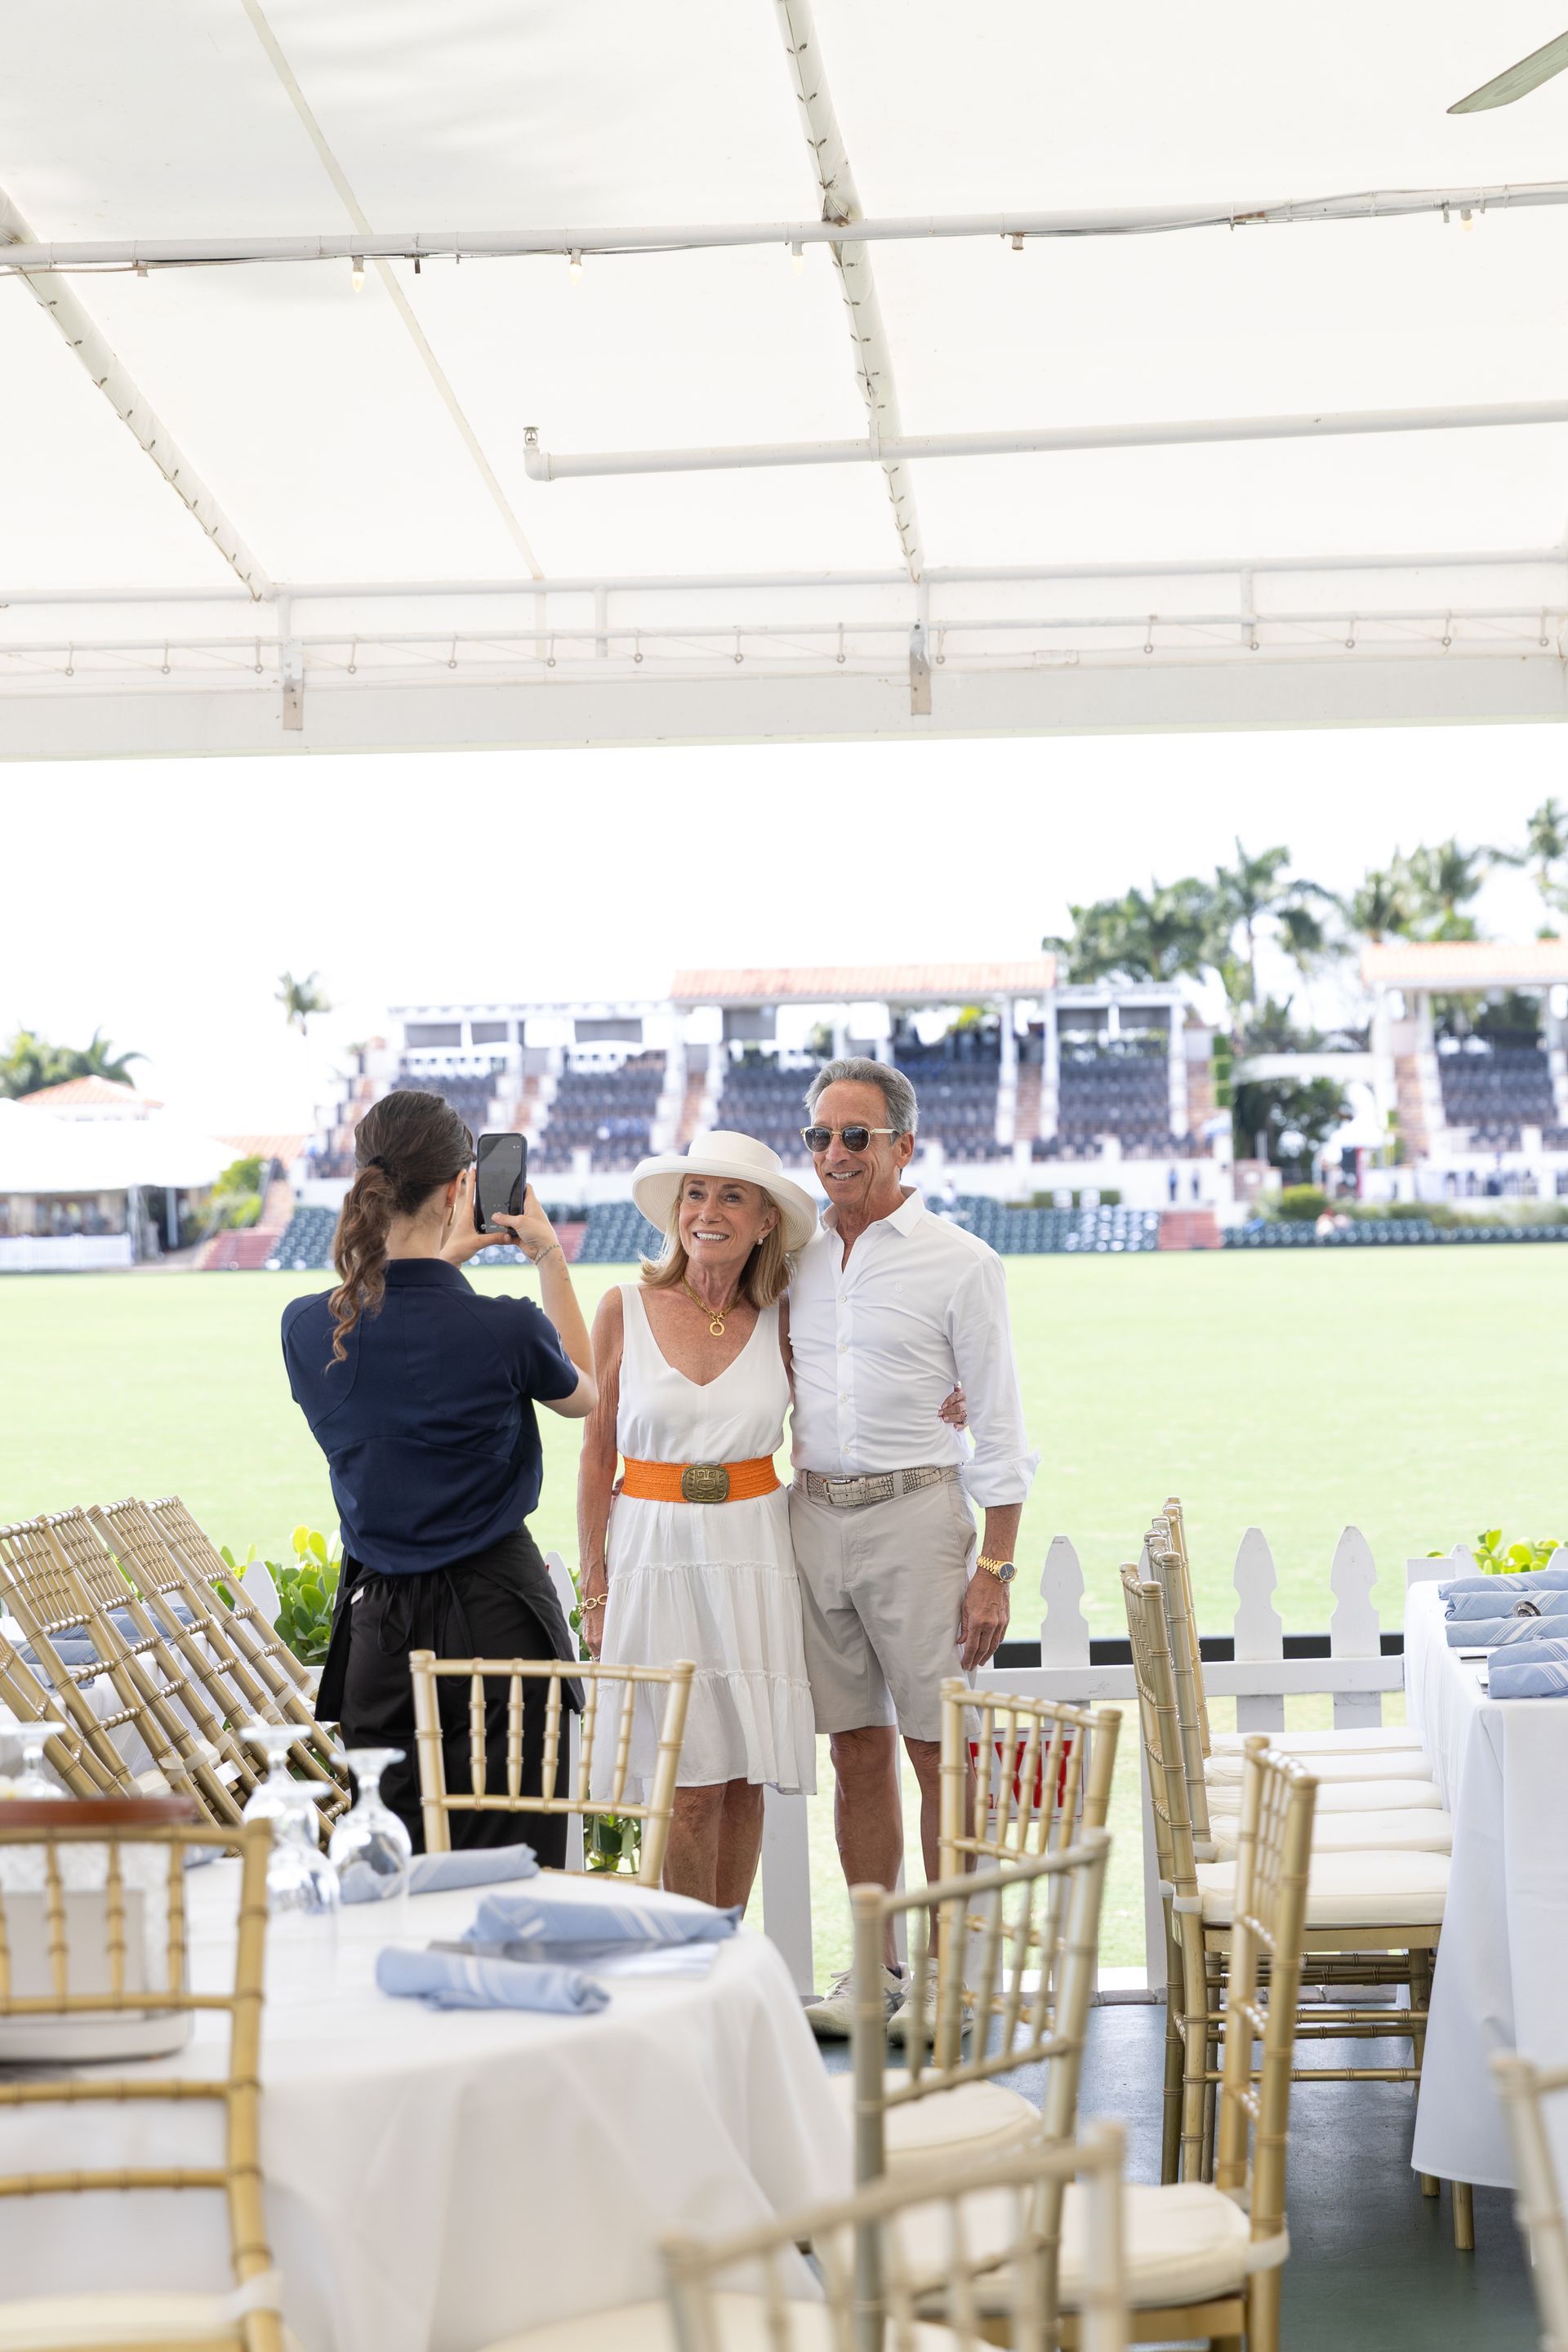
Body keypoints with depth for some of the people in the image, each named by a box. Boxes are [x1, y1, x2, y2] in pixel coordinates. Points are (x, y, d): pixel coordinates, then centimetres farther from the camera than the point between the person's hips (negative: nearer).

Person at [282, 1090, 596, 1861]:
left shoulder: (307, 1328, -5)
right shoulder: (507, 1330, -14)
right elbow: (582, 1394, 10)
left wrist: (441, 1260, 26)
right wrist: (549, 1256, 15)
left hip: (377, 1619, 4)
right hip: (495, 1618, -4)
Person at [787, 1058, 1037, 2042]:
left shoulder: (960, 1263, -3)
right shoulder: (799, 1260, 11)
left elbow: (1000, 1426, -4)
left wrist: (994, 1569, -9)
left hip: (917, 1514, -5)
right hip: (814, 1513, 5)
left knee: (942, 1754, -2)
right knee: (858, 1751, 9)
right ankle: (878, 1968, 17)